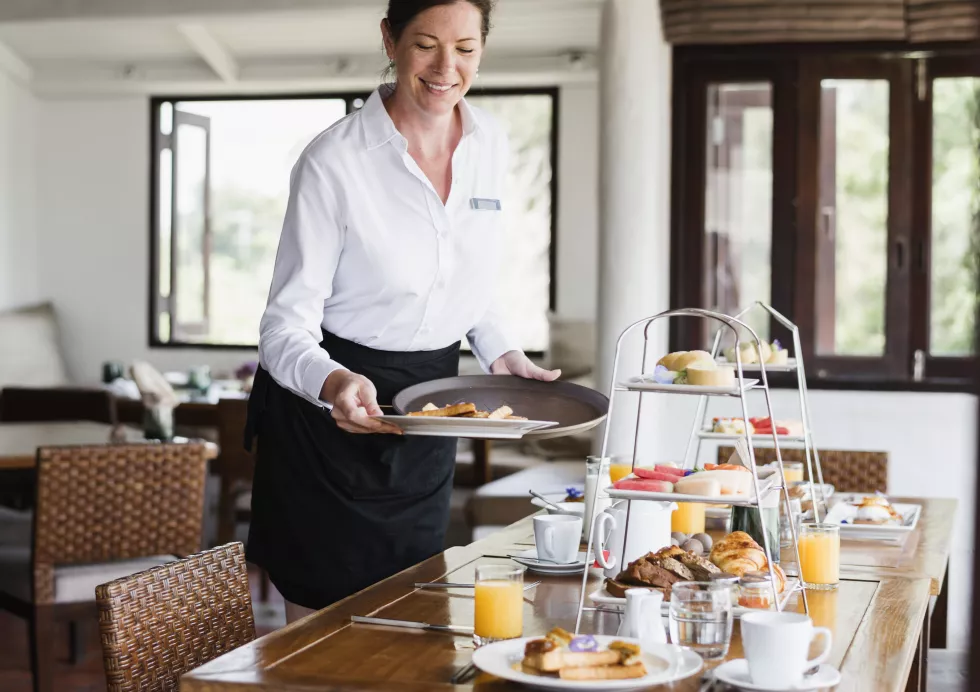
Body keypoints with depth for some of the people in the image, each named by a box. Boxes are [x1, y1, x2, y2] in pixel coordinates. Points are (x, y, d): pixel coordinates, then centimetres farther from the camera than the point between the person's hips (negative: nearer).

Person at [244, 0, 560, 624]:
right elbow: (286, 324, -17)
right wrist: (334, 383, -37)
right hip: (326, 416, -5)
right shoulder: (334, 162, -18)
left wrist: (502, 354, -1)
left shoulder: (491, 146, 0)